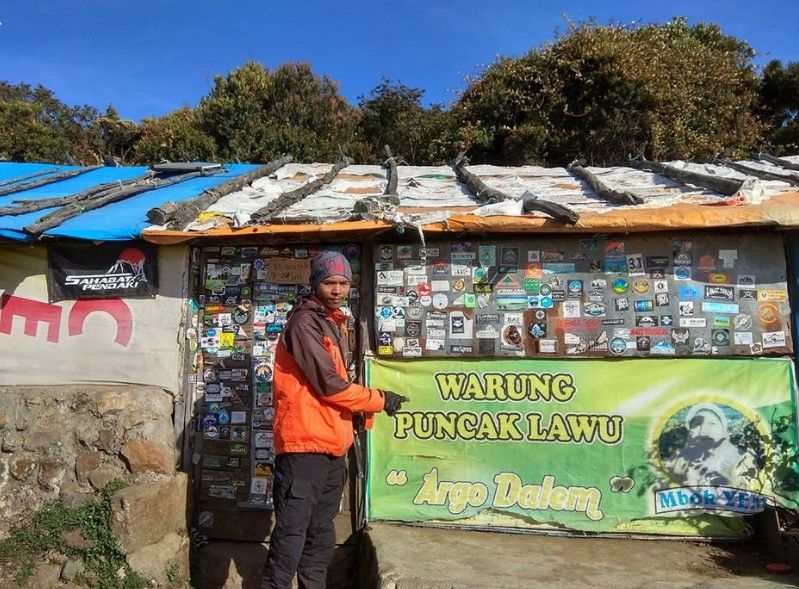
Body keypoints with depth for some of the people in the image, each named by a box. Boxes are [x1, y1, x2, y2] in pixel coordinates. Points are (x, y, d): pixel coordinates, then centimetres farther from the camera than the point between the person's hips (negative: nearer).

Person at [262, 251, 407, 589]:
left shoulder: (336, 324, 16)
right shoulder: (304, 323, -12)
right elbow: (328, 384, -17)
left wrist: (361, 414, 8)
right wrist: (379, 400, -7)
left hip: (332, 447, 9)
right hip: (304, 445, -9)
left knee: (321, 538, 18)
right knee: (291, 536, -4)